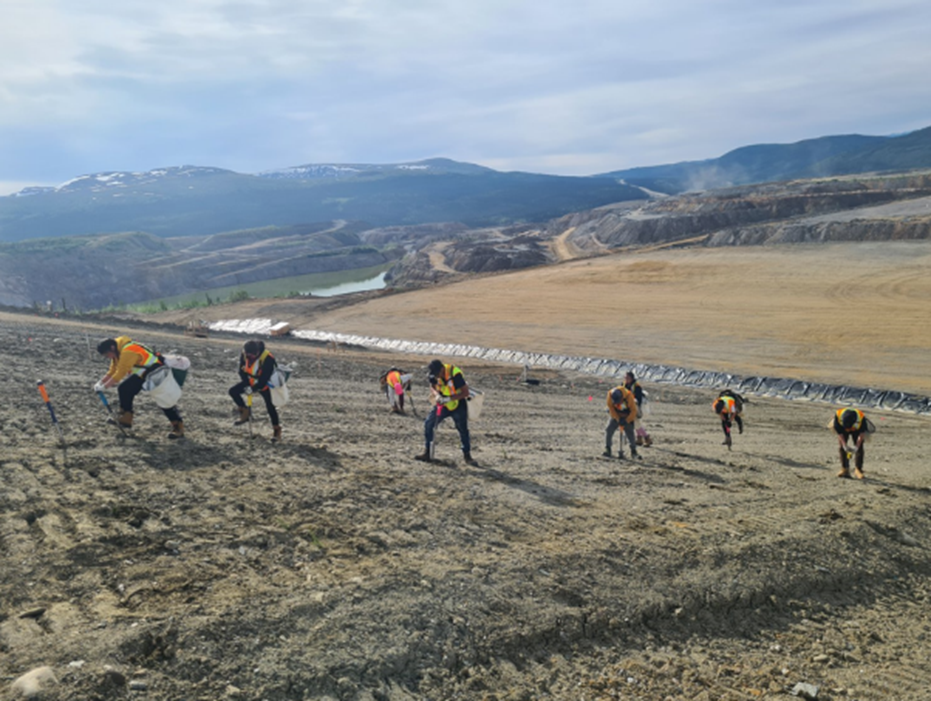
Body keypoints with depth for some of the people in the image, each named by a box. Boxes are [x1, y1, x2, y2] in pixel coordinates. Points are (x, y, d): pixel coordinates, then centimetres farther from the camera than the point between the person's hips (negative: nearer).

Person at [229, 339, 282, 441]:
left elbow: (264, 378, -28)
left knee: (270, 406, -7)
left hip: (264, 384, -5)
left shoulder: (268, 358, -33)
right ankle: (245, 413, 7)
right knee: (233, 391, -8)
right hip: (250, 382, 5)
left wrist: (254, 388, -27)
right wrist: (247, 385, -18)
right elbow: (242, 372, -8)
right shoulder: (244, 355, -17)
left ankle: (277, 430, 6)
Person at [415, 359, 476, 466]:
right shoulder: (433, 375, -13)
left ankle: (467, 457, 18)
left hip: (458, 405, -4)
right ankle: (427, 454, 3)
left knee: (463, 431, 0)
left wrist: (449, 398, -33)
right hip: (442, 404, 4)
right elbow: (432, 387, 4)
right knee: (428, 424, -7)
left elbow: (465, 392, -25)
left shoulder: (455, 374, -30)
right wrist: (437, 395, -19)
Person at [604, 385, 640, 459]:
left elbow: (633, 410, -20)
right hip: (615, 414, 2)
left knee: (629, 432, -11)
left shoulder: (629, 396, -32)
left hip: (627, 416, -2)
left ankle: (633, 451, 4)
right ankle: (608, 450, -2)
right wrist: (618, 419, -18)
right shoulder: (610, 394, -26)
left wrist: (626, 421, -22)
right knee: (609, 429, -9)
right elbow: (611, 407, -12)